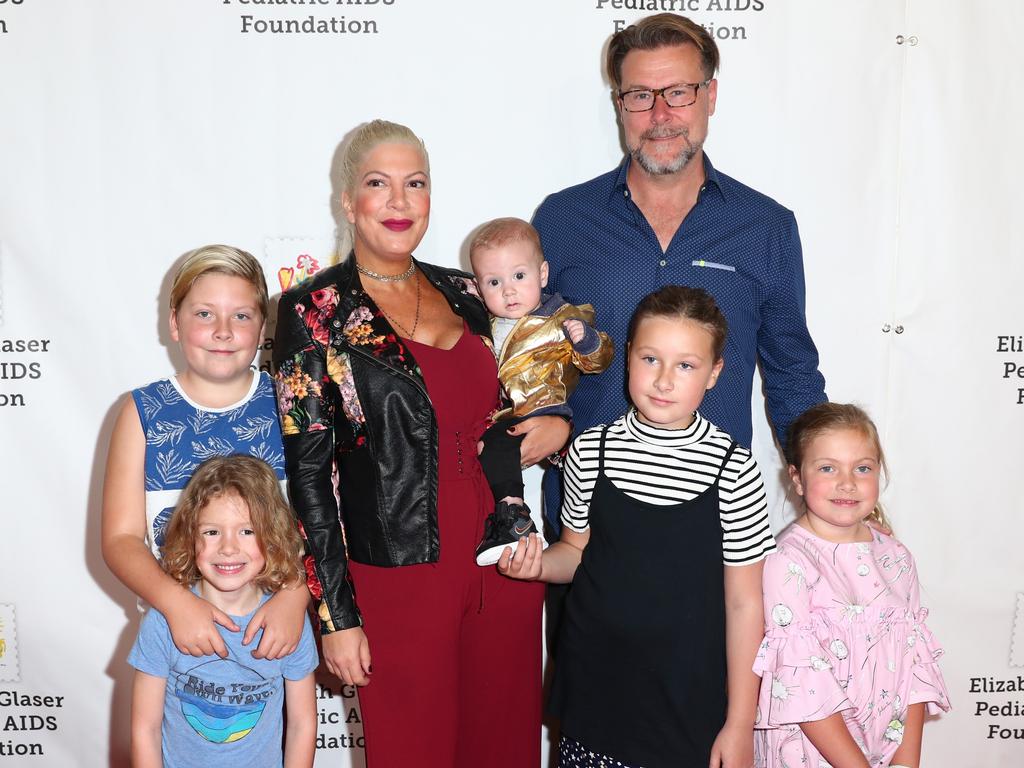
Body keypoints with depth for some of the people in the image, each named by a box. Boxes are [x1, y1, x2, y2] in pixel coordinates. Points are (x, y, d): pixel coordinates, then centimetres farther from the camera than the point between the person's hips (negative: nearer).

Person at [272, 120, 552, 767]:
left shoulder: (464, 293, 8)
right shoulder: (315, 312, -6)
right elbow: (307, 470, -8)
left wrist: (557, 428, -2)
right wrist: (336, 614, -9)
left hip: (505, 567, 5)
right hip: (400, 581, -5)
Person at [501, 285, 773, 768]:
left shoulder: (733, 469, -11)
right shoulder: (590, 452, -3)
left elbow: (743, 602, -7)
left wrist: (740, 723, -4)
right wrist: (540, 564, -12)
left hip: (689, 701, -2)